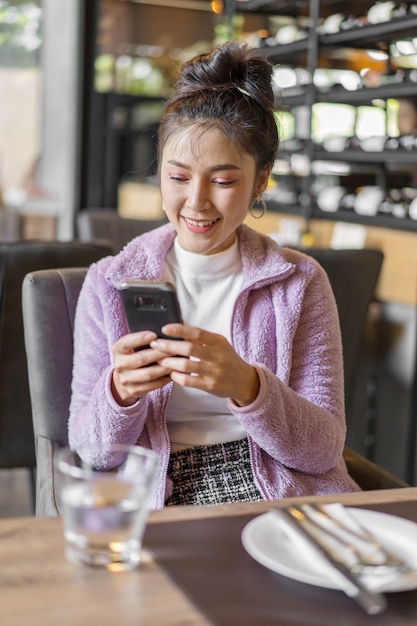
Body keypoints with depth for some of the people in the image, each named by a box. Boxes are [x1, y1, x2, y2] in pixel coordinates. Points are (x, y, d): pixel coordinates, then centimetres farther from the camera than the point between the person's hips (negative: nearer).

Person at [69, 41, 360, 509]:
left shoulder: (300, 283, 2)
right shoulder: (110, 284, 1)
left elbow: (324, 449, -5)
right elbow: (88, 451, 1)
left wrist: (246, 387, -24)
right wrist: (119, 392, -21)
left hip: (283, 491, -2)